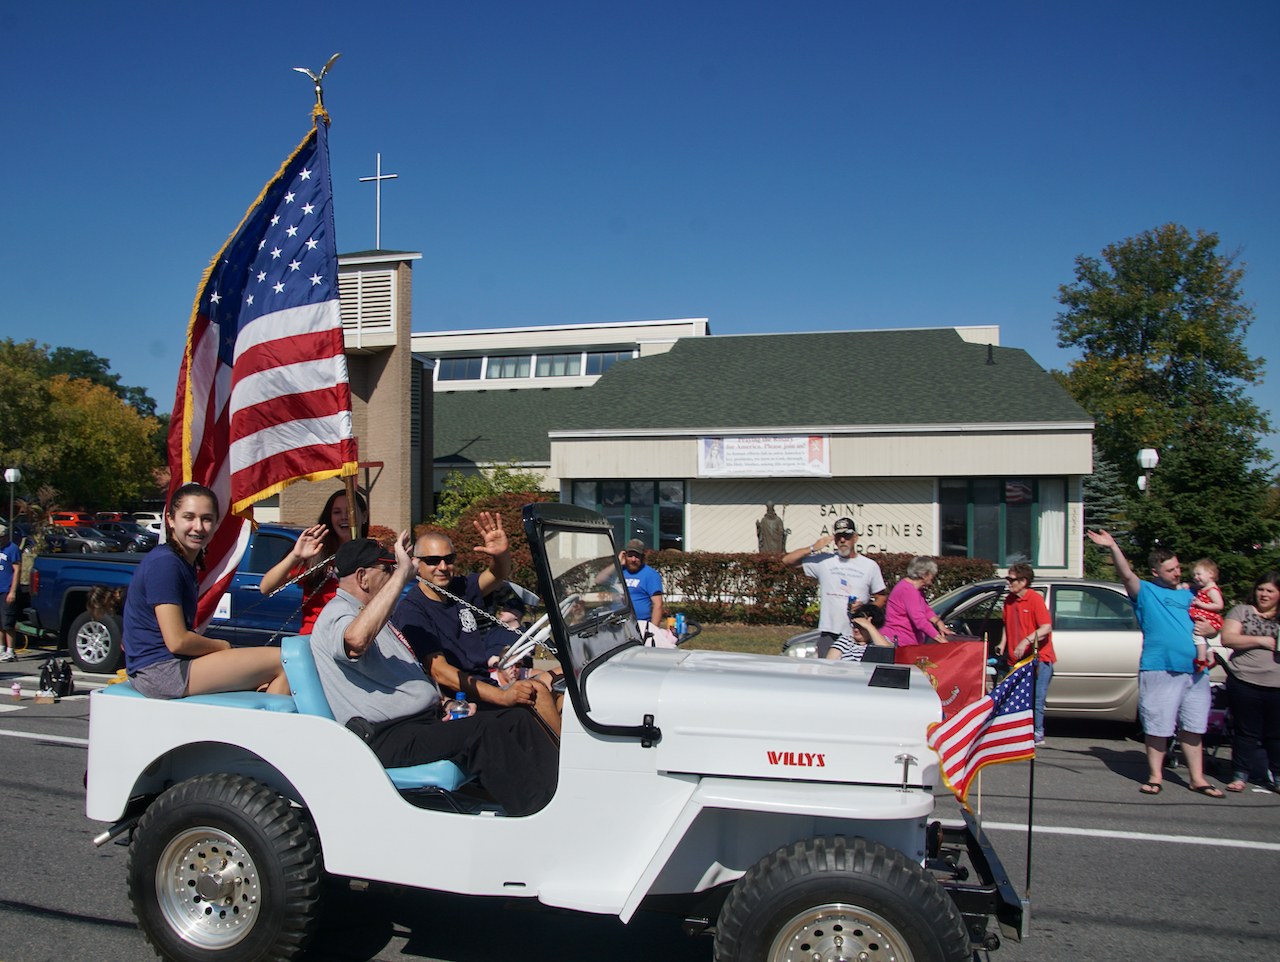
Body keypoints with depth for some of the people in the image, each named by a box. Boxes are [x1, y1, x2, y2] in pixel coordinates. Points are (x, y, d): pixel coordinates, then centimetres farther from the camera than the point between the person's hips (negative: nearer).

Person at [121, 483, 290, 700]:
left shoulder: (186, 562, 14)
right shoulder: (164, 563, -16)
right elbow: (177, 641, -20)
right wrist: (223, 646, -5)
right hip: (160, 671, -10)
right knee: (284, 663, -11)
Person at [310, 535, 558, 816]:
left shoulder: (377, 616, 25)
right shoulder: (335, 616, -7)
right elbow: (356, 640, -35)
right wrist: (401, 574, -29)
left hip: (428, 720, 10)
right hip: (388, 739, -9)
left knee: (519, 718, -5)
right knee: (483, 732, -29)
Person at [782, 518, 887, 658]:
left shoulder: (871, 566, 10)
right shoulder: (824, 561, 7)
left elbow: (881, 597, 15)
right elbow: (787, 560, 9)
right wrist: (812, 548, -2)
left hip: (858, 635, 0)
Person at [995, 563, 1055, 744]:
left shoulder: (1035, 599, -12)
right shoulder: (1009, 600, 8)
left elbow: (1046, 628, -21)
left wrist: (1026, 641, -31)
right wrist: (1003, 644, 7)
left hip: (1038, 658, -6)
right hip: (1015, 659, 6)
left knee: (1036, 699, -4)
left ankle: (1037, 733, 10)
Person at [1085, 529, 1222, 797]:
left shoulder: (1189, 595, 19)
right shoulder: (1146, 592, 3)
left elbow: (1210, 621, 27)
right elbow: (1127, 575, -16)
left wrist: (1207, 628, 2)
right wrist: (1113, 548, -32)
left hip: (1195, 671, 5)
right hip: (1159, 670, -5)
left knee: (1193, 727, 10)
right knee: (1158, 727, -2)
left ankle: (1197, 779, 19)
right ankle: (1155, 775, 11)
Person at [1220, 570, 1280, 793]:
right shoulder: (1241, 611, 7)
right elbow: (1227, 639, -4)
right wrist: (1261, 641, -11)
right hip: (1245, 683, -2)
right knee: (1246, 732, 3)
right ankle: (1240, 775, 11)